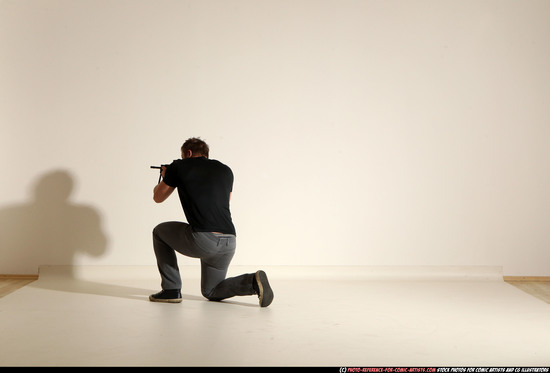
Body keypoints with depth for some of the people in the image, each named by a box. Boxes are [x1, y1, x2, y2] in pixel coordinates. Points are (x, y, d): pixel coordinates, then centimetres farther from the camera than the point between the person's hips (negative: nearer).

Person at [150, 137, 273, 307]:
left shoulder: (179, 167, 9)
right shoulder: (225, 170, 21)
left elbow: (158, 197, 24)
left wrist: (165, 177, 46)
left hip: (201, 240, -5)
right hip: (229, 242, 5)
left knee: (160, 232, 26)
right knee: (211, 292, 26)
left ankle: (171, 290, 21)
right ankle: (253, 282, -2)